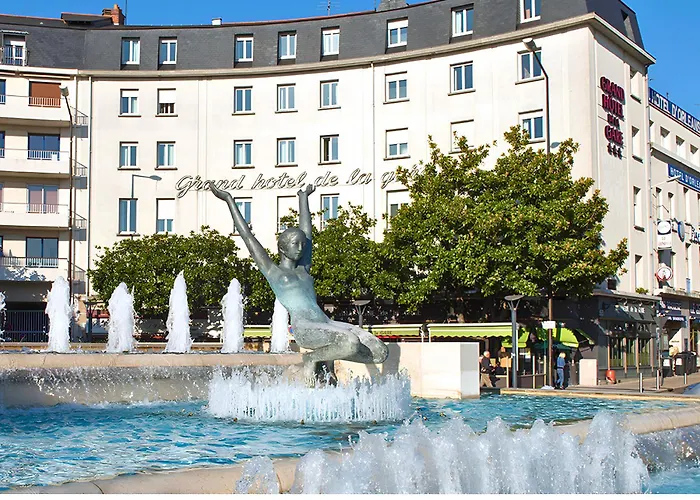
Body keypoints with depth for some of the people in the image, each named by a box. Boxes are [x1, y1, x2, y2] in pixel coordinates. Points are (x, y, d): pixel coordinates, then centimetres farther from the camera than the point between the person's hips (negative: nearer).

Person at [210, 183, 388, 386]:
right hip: (303, 328, -7)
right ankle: (311, 358, -5)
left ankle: (328, 356, 11)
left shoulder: (303, 269, 23)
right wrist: (230, 201, 14)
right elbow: (248, 237, 10)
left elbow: (306, 233, 34)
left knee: (380, 352, -7)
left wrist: (303, 198, 45)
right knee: (351, 343, -32)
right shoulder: (273, 271, 9)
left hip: (326, 324, 7)